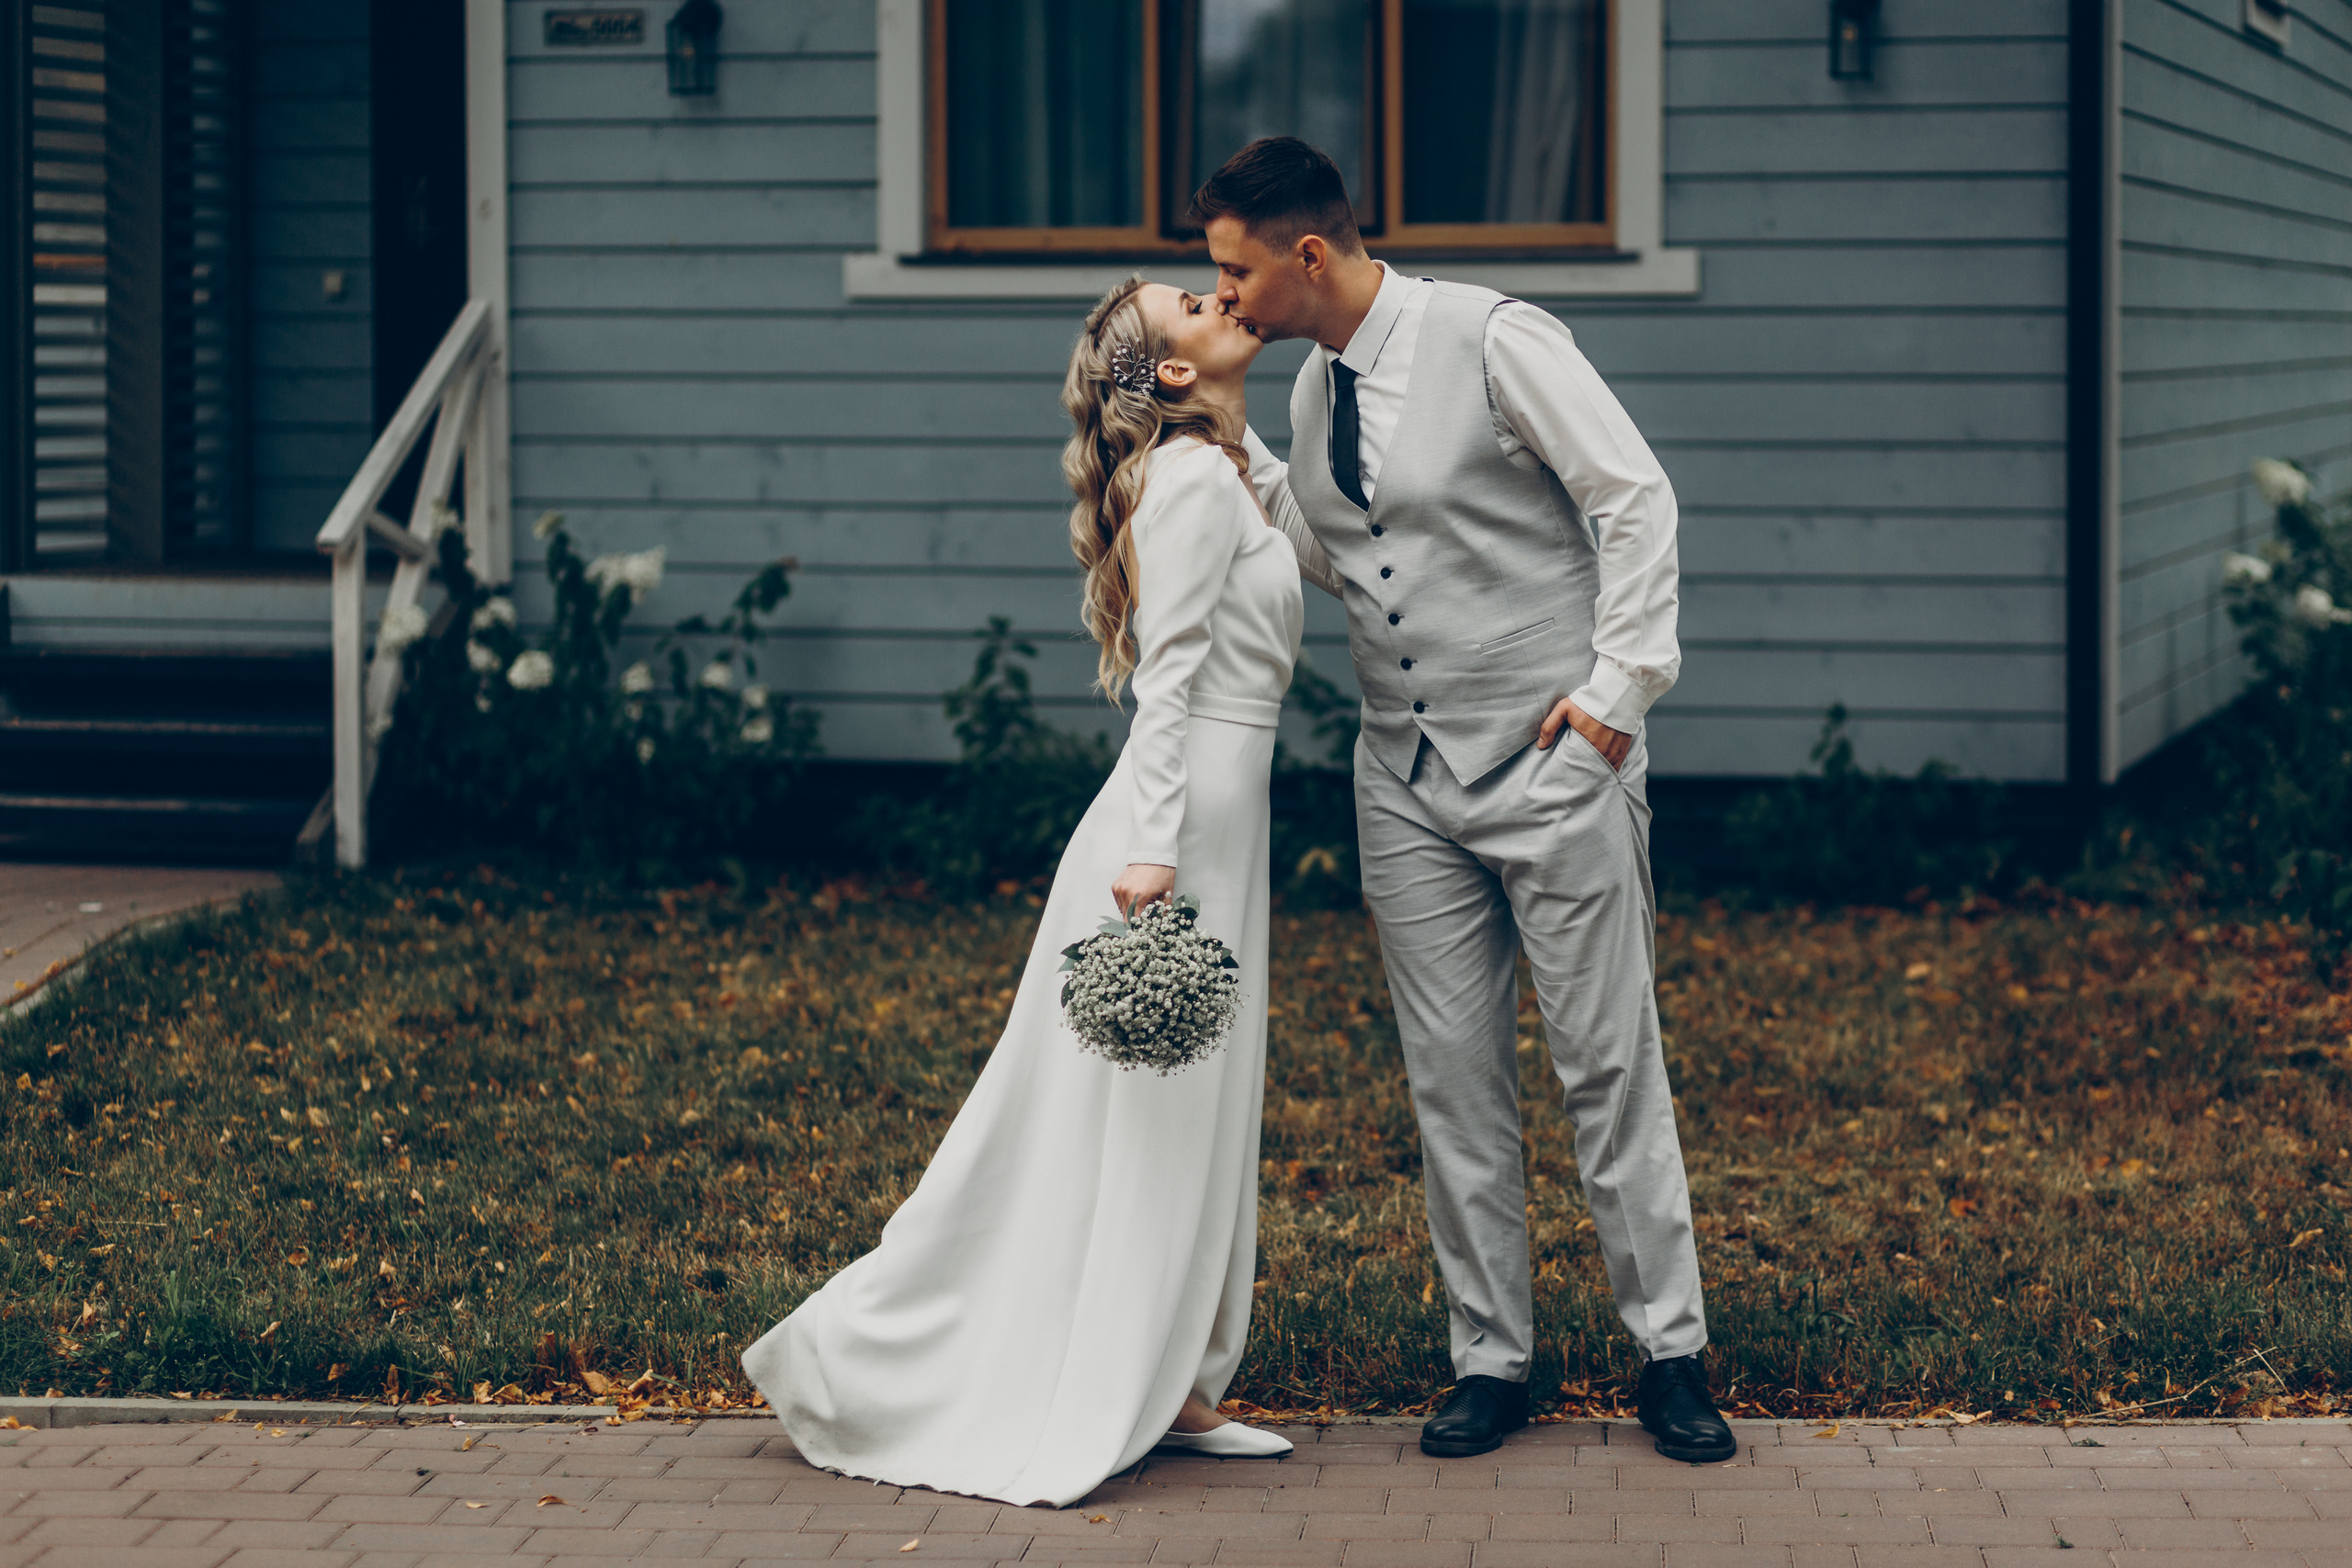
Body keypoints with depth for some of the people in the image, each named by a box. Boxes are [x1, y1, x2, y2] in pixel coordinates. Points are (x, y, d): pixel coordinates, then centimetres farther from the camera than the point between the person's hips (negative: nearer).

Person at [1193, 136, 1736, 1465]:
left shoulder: (1496, 342, -12)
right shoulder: (1317, 387, 10)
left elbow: (1636, 498, -11)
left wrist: (1618, 687, -14)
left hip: (1552, 761, -6)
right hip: (1409, 780, 6)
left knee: (1610, 1061, -1)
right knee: (1454, 1079, 6)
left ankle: (1672, 1354, 8)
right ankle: (1493, 1360, 14)